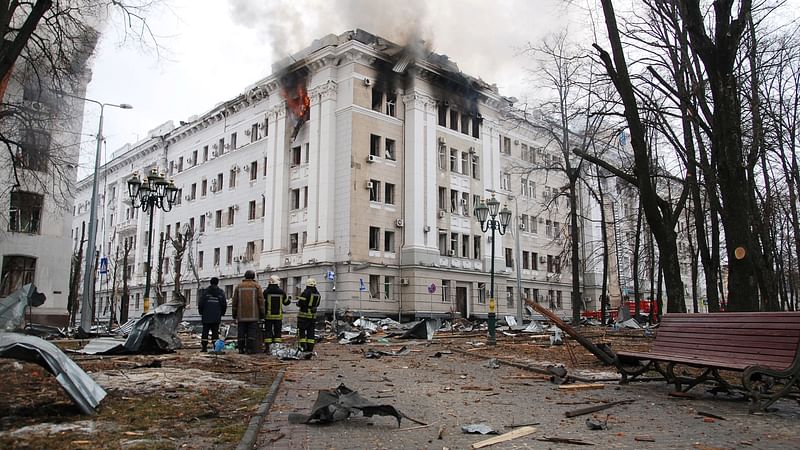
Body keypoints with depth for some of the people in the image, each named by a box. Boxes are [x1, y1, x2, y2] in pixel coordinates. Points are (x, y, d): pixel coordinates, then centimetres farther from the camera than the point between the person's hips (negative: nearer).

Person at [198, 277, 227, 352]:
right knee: (215, 332, 5)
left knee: (205, 332, 4)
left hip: (206, 317, -1)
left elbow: (200, 303, -3)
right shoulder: (221, 292, 4)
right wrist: (222, 313, 18)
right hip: (217, 317, 1)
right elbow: (224, 304, 6)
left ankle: (204, 347, 0)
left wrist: (201, 312, 11)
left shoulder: (205, 291, -2)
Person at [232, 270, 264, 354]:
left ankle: (241, 348, 6)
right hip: (253, 315, -2)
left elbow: (235, 301, 9)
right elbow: (260, 301, -1)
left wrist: (234, 313, 15)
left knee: (241, 332, 6)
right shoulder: (257, 286, 3)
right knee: (252, 332, -2)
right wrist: (262, 313, 3)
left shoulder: (239, 286, 9)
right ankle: (250, 348, -7)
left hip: (241, 315, 2)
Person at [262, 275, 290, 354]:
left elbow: (262, 303, -6)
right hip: (278, 315, 2)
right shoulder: (281, 292, 0)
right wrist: (289, 299, 33)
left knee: (268, 331, 3)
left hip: (268, 315, -1)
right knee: (277, 331, 8)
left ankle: (267, 347, 0)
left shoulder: (266, 292, -7)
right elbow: (286, 302, 12)